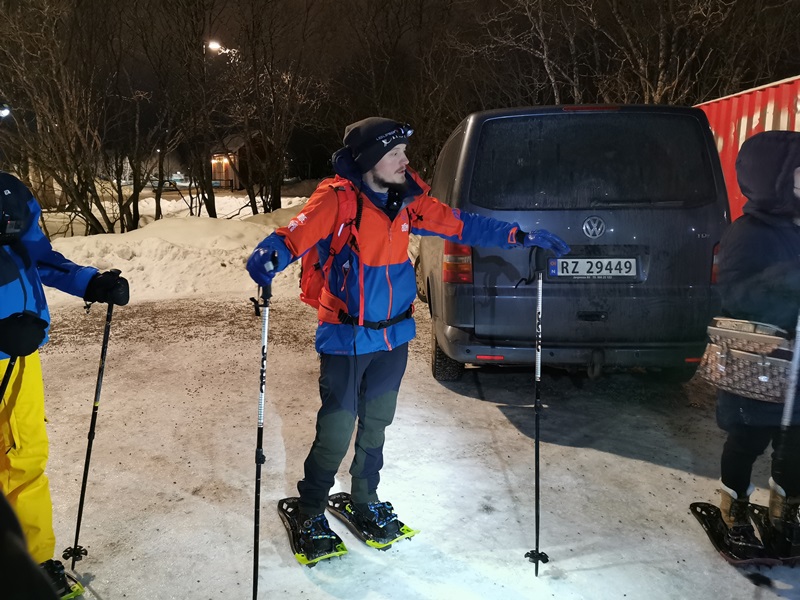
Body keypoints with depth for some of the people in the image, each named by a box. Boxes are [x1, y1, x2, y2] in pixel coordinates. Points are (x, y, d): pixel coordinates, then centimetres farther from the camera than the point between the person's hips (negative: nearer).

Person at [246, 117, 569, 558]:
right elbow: (298, 233, -25)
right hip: (346, 339, -5)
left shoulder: (408, 200, 1)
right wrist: (269, 256, -47)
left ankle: (365, 501, 40)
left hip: (394, 337, 6)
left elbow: (459, 225, 8)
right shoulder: (338, 198, -14)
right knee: (337, 430, -2)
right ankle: (311, 512, 24)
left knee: (376, 424, 18)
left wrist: (521, 236, 4)